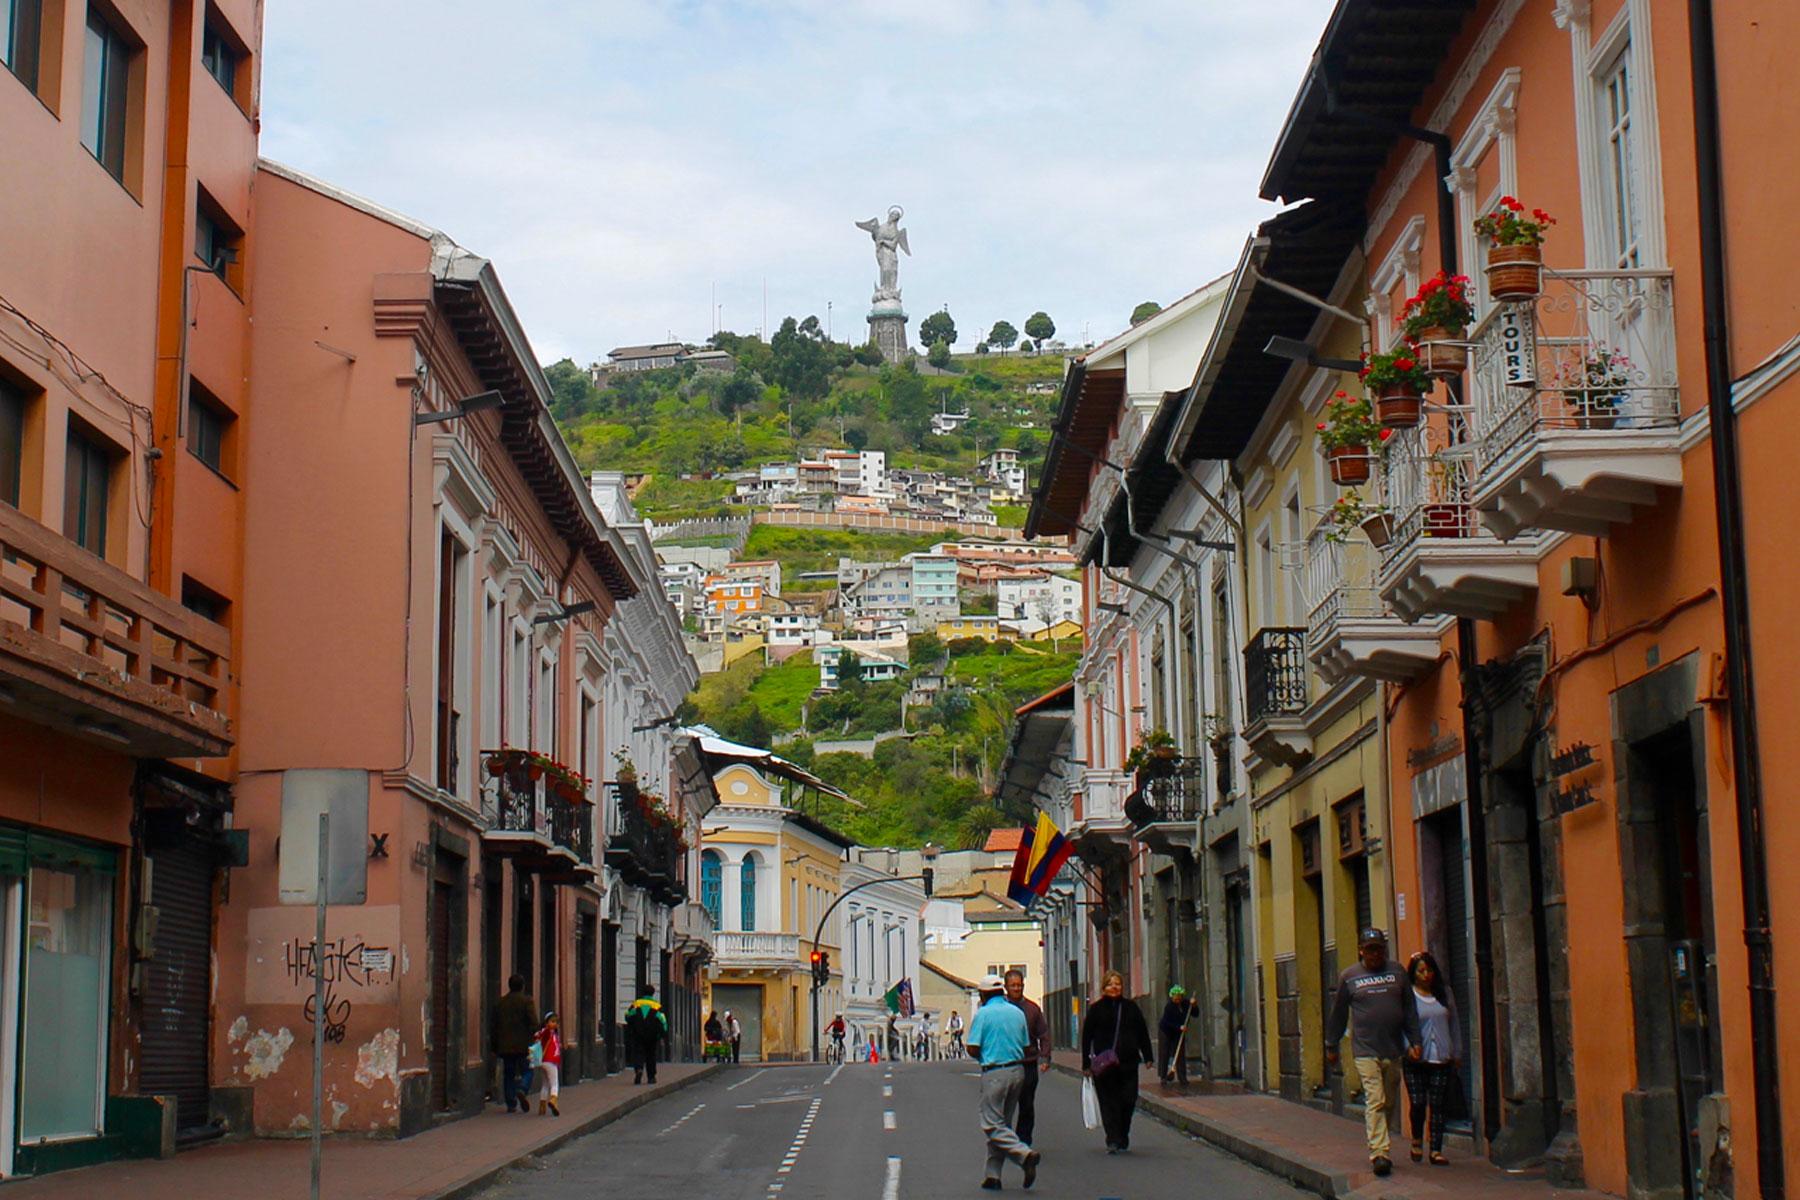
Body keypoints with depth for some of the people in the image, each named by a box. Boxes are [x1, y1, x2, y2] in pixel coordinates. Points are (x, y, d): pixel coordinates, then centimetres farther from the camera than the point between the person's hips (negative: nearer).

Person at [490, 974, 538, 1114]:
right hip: (523, 1044, -3)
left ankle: (511, 1104, 7)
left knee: (509, 1074, 10)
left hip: (505, 1045, 3)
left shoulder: (500, 1002, 9)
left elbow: (493, 1025, 12)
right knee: (526, 1071, 7)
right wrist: (533, 1040, -5)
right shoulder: (527, 1001, -5)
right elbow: (533, 1022, -13)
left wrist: (495, 1045, 17)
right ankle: (522, 1090, -21)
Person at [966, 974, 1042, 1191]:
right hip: (1017, 1070, 6)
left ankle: (1025, 1154, -23)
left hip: (994, 1073, -6)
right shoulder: (1018, 1012, 9)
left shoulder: (983, 1014, -7)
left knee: (992, 1124, -3)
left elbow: (973, 1048, -10)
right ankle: (993, 1174, 12)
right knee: (1002, 1122, 13)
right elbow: (1025, 1046, 10)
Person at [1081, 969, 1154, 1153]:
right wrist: (1086, 1064, -1)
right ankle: (1113, 1140, -5)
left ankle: (1122, 1139, 18)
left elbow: (1142, 1032, 15)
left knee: (1128, 1101, 3)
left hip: (1128, 1062, 2)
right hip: (1104, 1064, -2)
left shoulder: (1130, 1007, 9)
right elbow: (1087, 1036, 3)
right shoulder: (1096, 1009, 3)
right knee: (1109, 1103, -4)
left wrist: (1147, 1056, 11)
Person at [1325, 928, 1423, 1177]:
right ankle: (1378, 1152, -15)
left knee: (1390, 1103, 9)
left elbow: (1410, 1011, 12)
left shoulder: (1396, 973, 9)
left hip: (1393, 1050, 3)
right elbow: (1338, 1014, 10)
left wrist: (1414, 1042, 5)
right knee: (1375, 1102, -12)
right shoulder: (1349, 977, 3)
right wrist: (1331, 1046, 13)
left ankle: (1381, 1147, 21)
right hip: (1366, 1051, -3)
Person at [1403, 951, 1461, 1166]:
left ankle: (1436, 1150, 4)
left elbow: (1454, 1025, 18)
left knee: (1438, 1105, 0)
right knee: (1418, 1102, -6)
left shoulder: (1445, 992, 11)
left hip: (1441, 1059, 3)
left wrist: (1457, 1054, 16)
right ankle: (1417, 1141, 20)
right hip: (1416, 1059, -3)